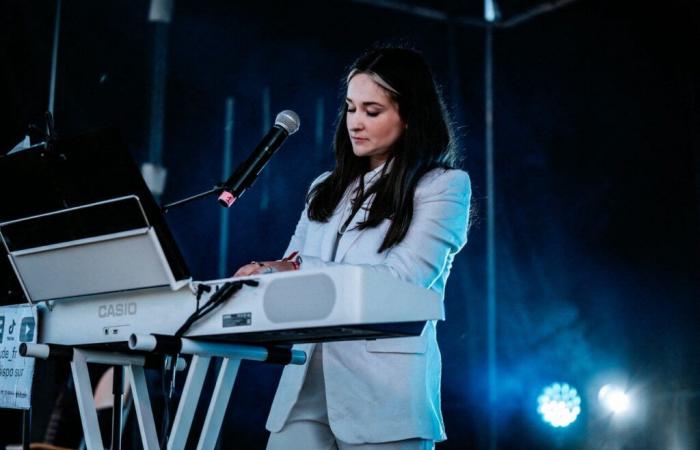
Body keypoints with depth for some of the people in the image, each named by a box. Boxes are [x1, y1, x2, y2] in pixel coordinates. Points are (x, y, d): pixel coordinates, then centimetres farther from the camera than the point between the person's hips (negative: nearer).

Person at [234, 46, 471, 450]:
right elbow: (290, 265, 15)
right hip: (304, 388, 5)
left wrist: (299, 269, -16)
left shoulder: (444, 186, 1)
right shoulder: (327, 189, 18)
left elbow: (403, 277, -12)